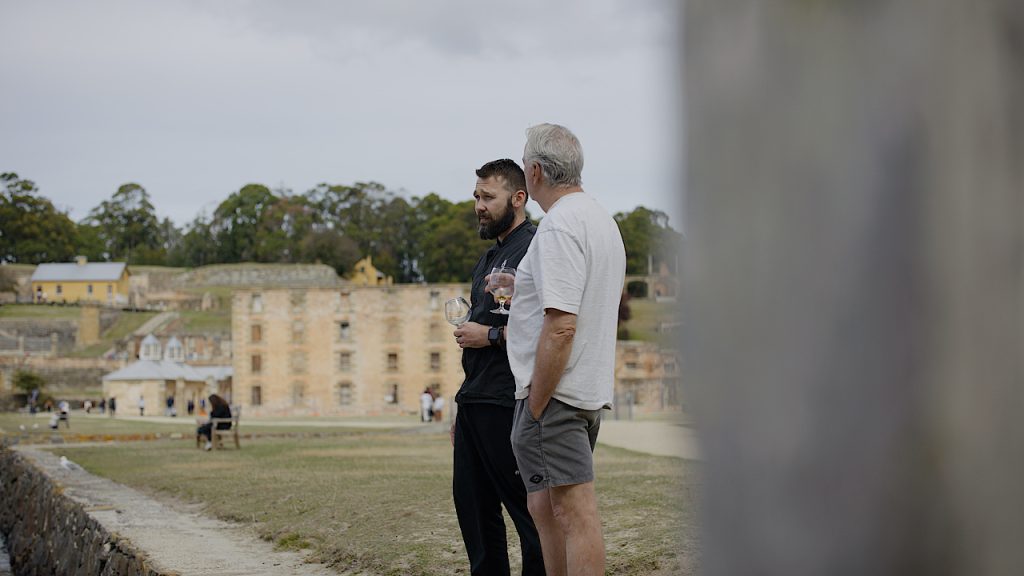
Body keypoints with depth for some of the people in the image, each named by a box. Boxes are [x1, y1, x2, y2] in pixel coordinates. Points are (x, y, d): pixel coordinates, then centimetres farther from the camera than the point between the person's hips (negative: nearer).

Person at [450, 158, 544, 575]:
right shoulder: (488, 259, 22)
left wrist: (492, 335, -15)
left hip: (507, 403, -10)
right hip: (474, 401, 10)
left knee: (526, 506, -6)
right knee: (472, 501, 9)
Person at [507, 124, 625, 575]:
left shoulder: (559, 226, -16)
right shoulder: (603, 220, 17)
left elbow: (561, 326, -23)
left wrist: (536, 405, -18)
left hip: (556, 391, -10)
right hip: (592, 388, 10)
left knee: (573, 509, -11)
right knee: (544, 505, 16)